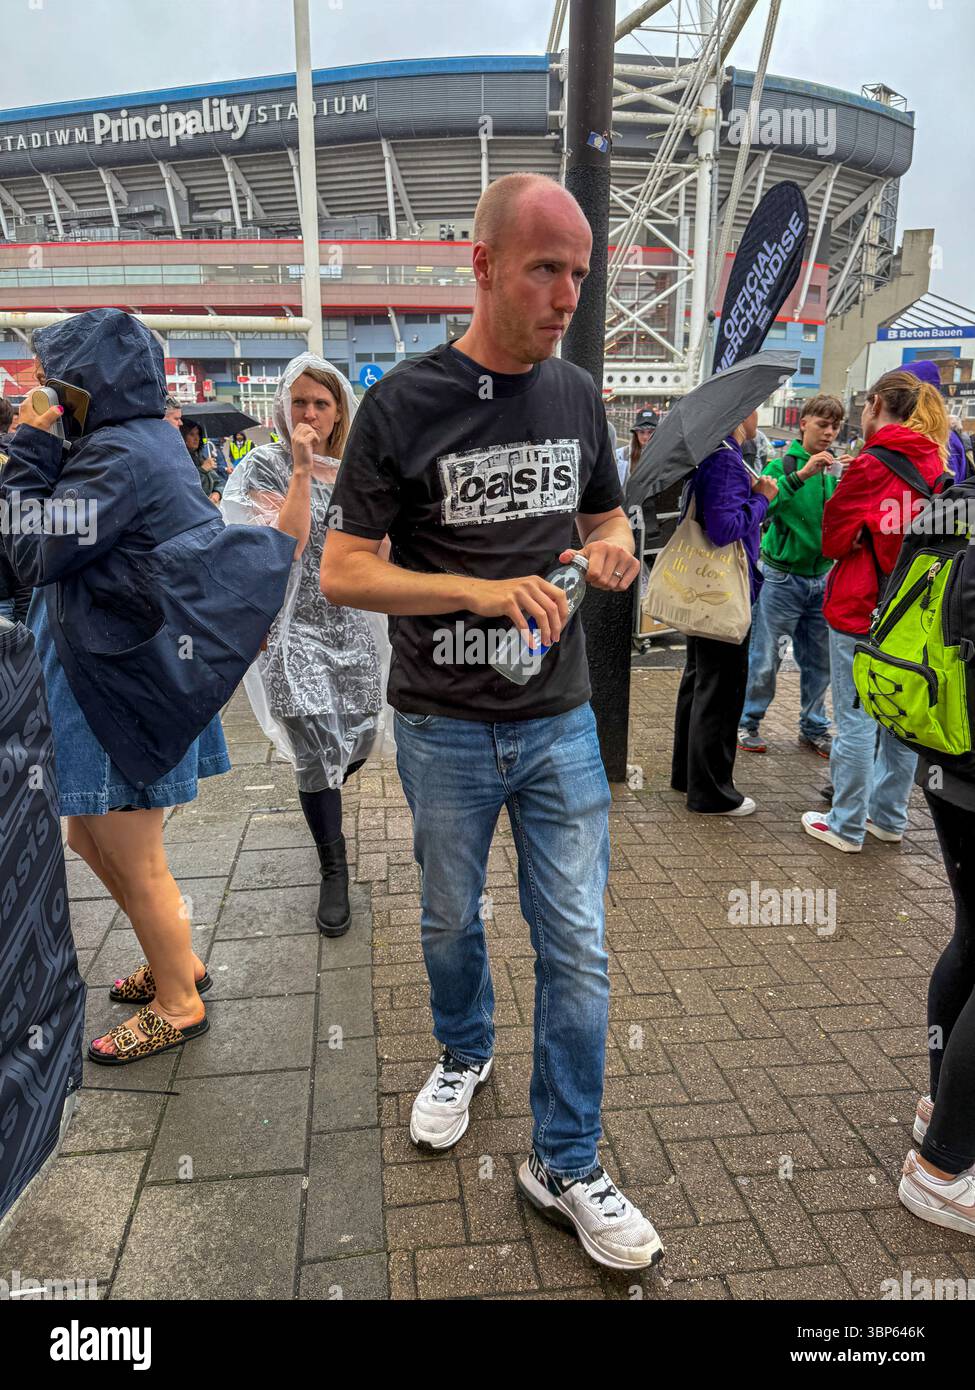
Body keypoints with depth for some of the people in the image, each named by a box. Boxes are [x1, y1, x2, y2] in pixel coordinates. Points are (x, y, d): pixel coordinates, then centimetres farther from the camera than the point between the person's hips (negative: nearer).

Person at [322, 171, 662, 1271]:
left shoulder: (577, 395, 4)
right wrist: (479, 589, -25)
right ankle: (464, 1055, 50)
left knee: (578, 950, 5)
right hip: (444, 728, -2)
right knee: (451, 920, 19)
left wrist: (613, 550, -8)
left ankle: (565, 1168, 25)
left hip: (560, 722, 3)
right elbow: (342, 571, -11)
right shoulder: (402, 404, -9)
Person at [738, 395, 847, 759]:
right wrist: (801, 474, -32)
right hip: (783, 576, -5)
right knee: (765, 658, 0)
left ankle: (814, 728, 25)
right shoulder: (782, 465, -7)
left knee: (819, 660, 12)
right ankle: (747, 723, 16)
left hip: (822, 577, 5)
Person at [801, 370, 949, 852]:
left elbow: (834, 539, -8)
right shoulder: (934, 463, 6)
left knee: (856, 719, 0)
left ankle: (847, 826, 10)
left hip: (860, 609, -7)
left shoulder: (870, 466, -14)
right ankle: (889, 816, 27)